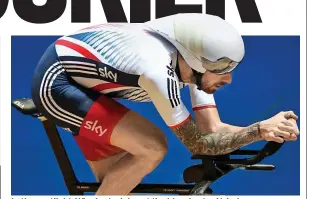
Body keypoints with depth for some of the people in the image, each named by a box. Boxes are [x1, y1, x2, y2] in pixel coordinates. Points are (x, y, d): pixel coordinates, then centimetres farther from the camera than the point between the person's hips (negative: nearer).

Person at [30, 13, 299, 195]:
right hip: (55, 82, -9)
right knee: (152, 148, -19)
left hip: (78, 76, 9)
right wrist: (259, 131, -31)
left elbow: (213, 130, -9)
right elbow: (198, 143, -23)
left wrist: (267, 130, -22)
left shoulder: (192, 61, -9)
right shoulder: (159, 71, -34)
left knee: (118, 185, 10)